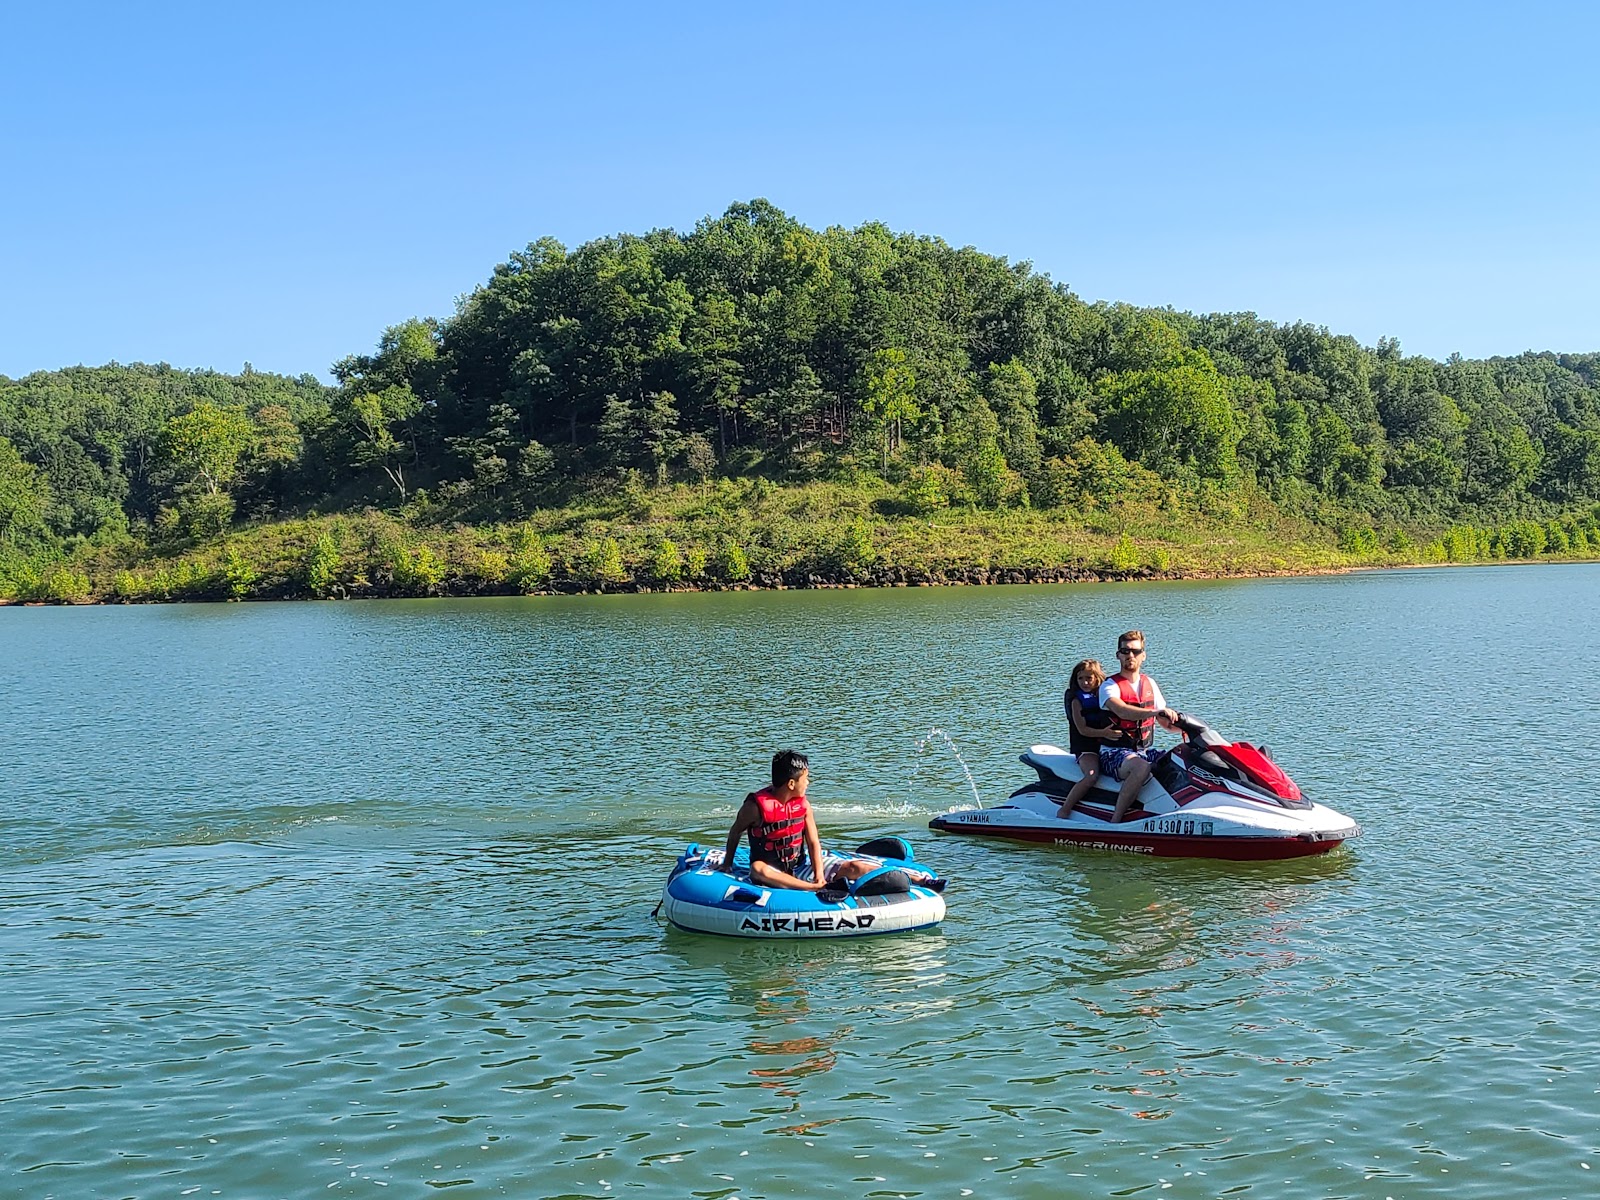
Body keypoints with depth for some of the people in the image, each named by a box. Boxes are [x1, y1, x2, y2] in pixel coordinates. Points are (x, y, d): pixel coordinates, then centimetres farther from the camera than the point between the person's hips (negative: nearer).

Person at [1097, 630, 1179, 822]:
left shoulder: (1150, 683, 14)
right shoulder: (1109, 686, -6)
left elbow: (1166, 722, 18)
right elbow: (1123, 711, -28)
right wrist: (1155, 711, -42)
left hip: (1144, 751, 6)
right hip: (1114, 753, -6)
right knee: (1142, 767, -37)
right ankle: (1115, 820, -31)